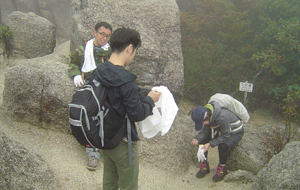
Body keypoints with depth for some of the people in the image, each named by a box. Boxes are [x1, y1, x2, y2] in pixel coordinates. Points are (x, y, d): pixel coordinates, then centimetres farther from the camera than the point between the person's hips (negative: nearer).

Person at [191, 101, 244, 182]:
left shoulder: (221, 117, -40)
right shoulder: (205, 115, -16)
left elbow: (225, 136, -29)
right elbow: (205, 131, -6)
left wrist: (210, 144, -33)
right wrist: (197, 139, -26)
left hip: (235, 132, -7)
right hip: (221, 130, 7)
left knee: (222, 146, -33)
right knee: (202, 140, -9)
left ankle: (222, 169, -7)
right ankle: (204, 166, 7)